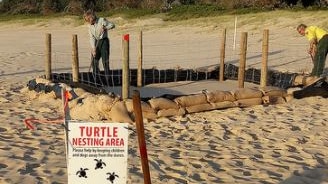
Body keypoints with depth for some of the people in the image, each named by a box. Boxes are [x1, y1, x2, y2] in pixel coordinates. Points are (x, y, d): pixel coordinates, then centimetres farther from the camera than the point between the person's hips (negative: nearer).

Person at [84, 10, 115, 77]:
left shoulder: (101, 20, -8)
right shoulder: (90, 26, 8)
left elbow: (112, 25, -7)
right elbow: (92, 38, 1)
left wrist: (105, 27, -26)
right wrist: (93, 48, -9)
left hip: (104, 41, -6)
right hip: (96, 42, 6)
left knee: (105, 60, -8)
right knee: (94, 61, 7)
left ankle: (107, 76, -2)